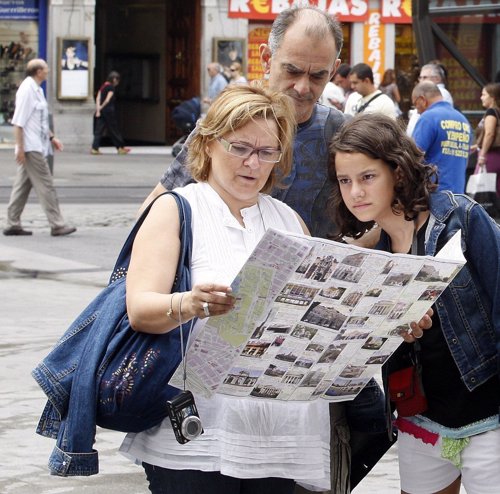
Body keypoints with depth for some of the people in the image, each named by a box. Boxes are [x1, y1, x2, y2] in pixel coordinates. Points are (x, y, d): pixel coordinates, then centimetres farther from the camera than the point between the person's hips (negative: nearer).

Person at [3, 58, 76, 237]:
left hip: (37, 147, 10)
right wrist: (20, 147, -20)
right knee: (45, 185, -7)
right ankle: (57, 225, -6)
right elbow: (18, 121, -18)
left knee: (22, 185, 11)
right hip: (31, 147, -10)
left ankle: (12, 224, 14)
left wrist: (51, 137, 23)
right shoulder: (27, 90, -15)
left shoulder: (36, 90, 15)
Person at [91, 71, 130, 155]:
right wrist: (101, 107, -3)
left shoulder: (103, 86, 13)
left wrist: (98, 109, -3)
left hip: (102, 111, 7)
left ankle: (94, 148, -5)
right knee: (114, 129, 4)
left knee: (99, 129, 3)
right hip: (109, 110, -7)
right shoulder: (111, 87, -9)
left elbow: (98, 98, 5)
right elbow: (108, 100, -16)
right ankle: (120, 148, 15)